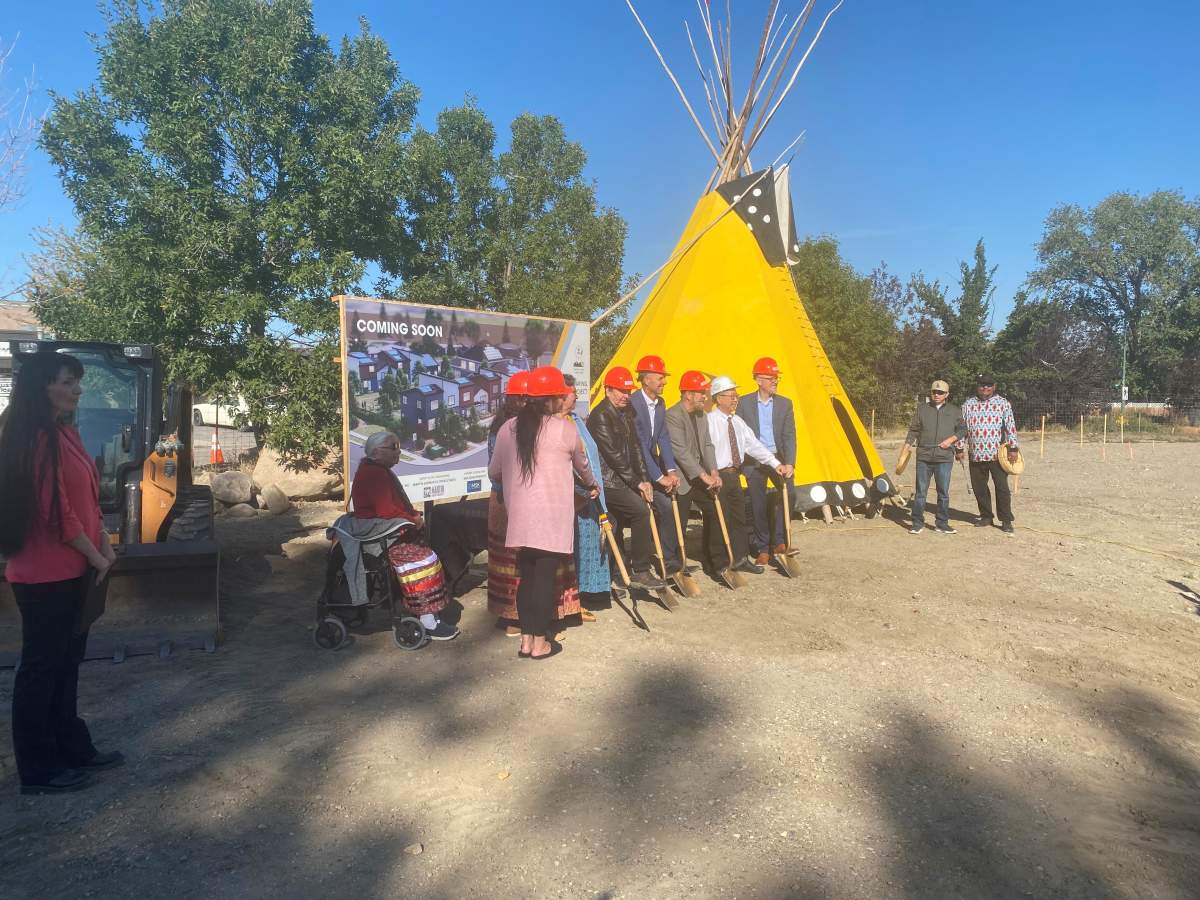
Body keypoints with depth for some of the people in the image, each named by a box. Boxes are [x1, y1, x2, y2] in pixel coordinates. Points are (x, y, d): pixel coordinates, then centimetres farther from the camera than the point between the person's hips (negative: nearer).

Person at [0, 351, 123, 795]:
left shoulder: (66, 433, 11)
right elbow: (55, 510, -20)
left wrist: (105, 547, 5)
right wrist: (95, 557, -11)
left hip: (71, 570, 9)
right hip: (45, 575, -9)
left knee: (66, 663, 17)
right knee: (41, 667, 3)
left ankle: (73, 749, 31)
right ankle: (38, 770, 16)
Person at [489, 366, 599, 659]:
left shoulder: (508, 428, 4)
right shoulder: (565, 428, -5)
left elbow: (493, 472, 11)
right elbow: (582, 464, 12)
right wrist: (592, 485, 34)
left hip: (520, 517, 4)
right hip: (552, 518, -4)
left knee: (527, 575, 13)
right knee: (545, 577, 3)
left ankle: (526, 640, 19)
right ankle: (539, 643, 11)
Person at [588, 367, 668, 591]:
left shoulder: (626, 412, 13)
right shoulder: (600, 416, -15)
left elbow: (634, 448, 12)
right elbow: (613, 454, -18)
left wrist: (644, 479, 2)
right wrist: (636, 482, -14)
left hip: (619, 479, 9)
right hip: (606, 480, -9)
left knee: (617, 524, 13)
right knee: (640, 510, -19)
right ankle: (640, 571, -12)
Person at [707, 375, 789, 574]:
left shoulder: (738, 421, 10)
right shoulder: (709, 421, -12)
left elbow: (754, 445, 8)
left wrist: (776, 464, 0)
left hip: (734, 474, 8)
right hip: (718, 476, -7)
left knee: (739, 516, 13)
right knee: (720, 519, -1)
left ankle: (740, 558, 25)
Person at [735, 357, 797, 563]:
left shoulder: (785, 404, 5)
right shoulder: (745, 403, 1)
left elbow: (789, 436, -1)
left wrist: (789, 463, -14)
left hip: (778, 458, 1)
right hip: (754, 461, -1)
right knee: (758, 505, 0)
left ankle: (779, 541, -7)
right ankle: (762, 549, 14)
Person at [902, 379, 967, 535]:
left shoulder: (954, 411, 8)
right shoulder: (922, 409, 8)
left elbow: (963, 429, 13)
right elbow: (913, 430, 9)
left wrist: (951, 439, -5)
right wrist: (906, 446, -2)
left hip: (945, 458, 0)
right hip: (923, 457, 0)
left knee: (943, 492, 4)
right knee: (921, 491, 1)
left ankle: (942, 524, 14)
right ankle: (917, 523, 9)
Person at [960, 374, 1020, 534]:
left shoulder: (1003, 404, 1)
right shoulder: (968, 404, 8)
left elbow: (1011, 427, -3)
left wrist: (1013, 448, -10)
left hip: (997, 454, -3)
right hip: (975, 455, 3)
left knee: (1002, 488, 0)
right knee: (979, 488, 9)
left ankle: (1006, 521, 8)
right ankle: (986, 517, 23)